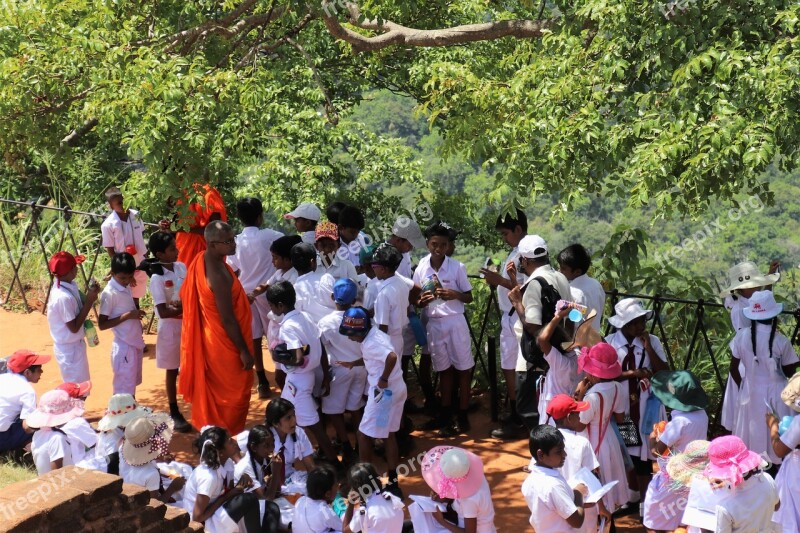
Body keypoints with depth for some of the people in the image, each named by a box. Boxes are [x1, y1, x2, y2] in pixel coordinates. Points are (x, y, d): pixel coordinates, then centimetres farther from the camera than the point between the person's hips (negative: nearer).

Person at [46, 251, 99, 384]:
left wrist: (90, 294, -7)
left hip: (74, 344, 9)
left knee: (81, 384, 23)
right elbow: (74, 328, -23)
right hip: (69, 348, -9)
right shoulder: (63, 297, -30)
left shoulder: (68, 285, -2)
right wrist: (89, 301, -23)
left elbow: (79, 307, 9)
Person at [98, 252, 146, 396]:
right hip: (124, 346, -8)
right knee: (124, 391, -1)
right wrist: (127, 315, -24)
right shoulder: (109, 293, -18)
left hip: (136, 343, 8)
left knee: (132, 383, 19)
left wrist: (136, 313, 3)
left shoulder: (127, 287, 5)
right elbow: (102, 324, -18)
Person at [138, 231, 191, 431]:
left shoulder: (181, 267, -1)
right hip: (171, 328, -5)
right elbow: (163, 312, -22)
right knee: (173, 371, 9)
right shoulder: (157, 278, -19)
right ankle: (175, 413, 21)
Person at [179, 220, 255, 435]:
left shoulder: (202, 260, -2)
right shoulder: (219, 275, -31)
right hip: (225, 344, -9)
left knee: (214, 393, 23)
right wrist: (244, 350, -17)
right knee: (232, 396, 7)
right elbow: (228, 319, -26)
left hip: (210, 339, 9)